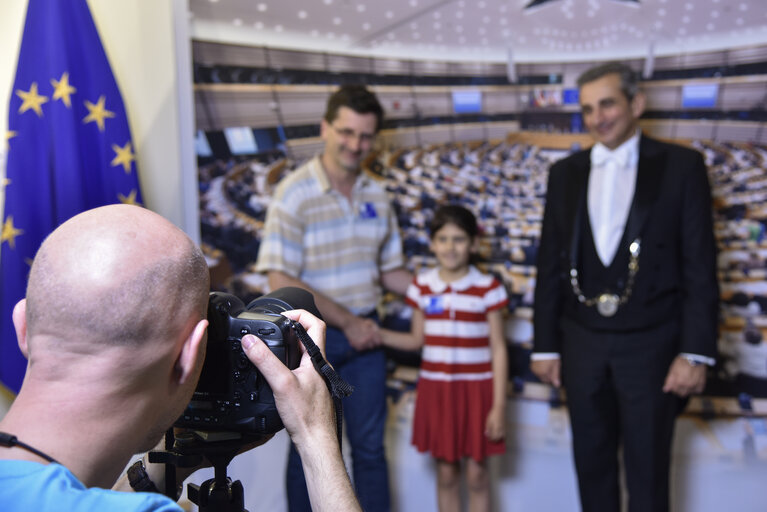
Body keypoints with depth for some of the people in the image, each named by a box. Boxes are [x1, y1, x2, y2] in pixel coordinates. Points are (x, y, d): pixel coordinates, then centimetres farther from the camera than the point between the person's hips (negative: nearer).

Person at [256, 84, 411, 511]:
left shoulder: (377, 196, 3)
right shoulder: (294, 194, -13)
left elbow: (391, 271, 11)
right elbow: (281, 281, -18)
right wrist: (347, 321, -16)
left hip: (364, 334, 4)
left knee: (370, 445, 12)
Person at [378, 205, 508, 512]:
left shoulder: (488, 288, -7)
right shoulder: (422, 287, 2)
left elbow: (498, 349, -5)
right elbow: (417, 340, 9)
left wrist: (499, 406, -8)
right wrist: (376, 334, -6)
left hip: (476, 389, -2)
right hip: (435, 390, 3)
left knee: (476, 475, 6)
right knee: (446, 473, 12)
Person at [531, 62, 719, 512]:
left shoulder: (681, 166, -2)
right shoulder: (566, 173, 7)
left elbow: (700, 267, -6)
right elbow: (551, 266, 8)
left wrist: (696, 353, -11)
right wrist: (545, 345, 6)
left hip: (651, 343, -3)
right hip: (583, 342, 3)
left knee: (648, 472, 7)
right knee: (592, 464, 14)